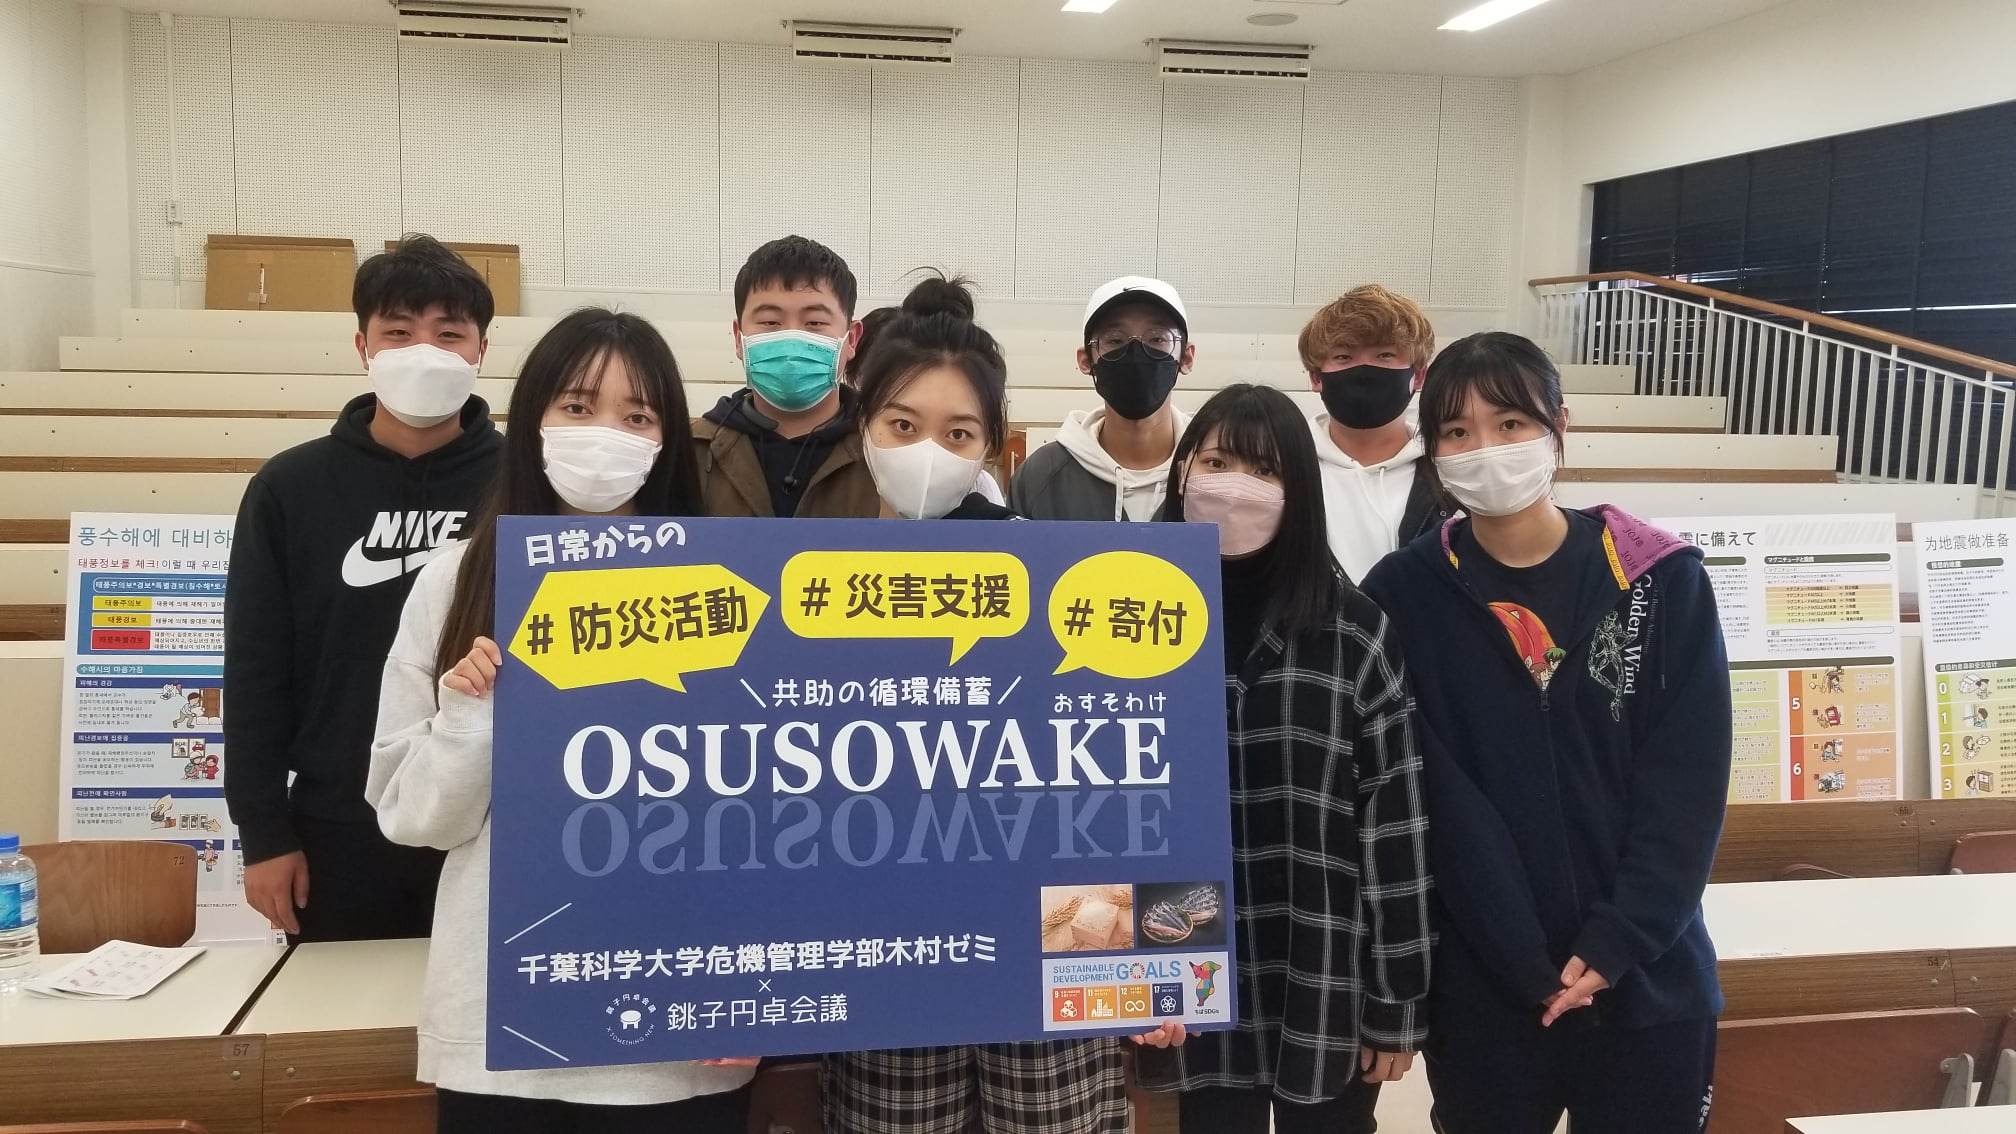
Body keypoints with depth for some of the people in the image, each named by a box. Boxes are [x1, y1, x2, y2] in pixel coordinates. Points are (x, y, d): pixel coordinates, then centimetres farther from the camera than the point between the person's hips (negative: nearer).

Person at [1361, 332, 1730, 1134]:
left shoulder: (1662, 581, -2)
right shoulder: (1405, 596, -5)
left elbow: (1687, 783, -4)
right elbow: (1441, 800, -8)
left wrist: (1613, 946, -12)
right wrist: (1531, 967, -14)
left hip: (1649, 981, 1)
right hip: (1480, 990, 0)